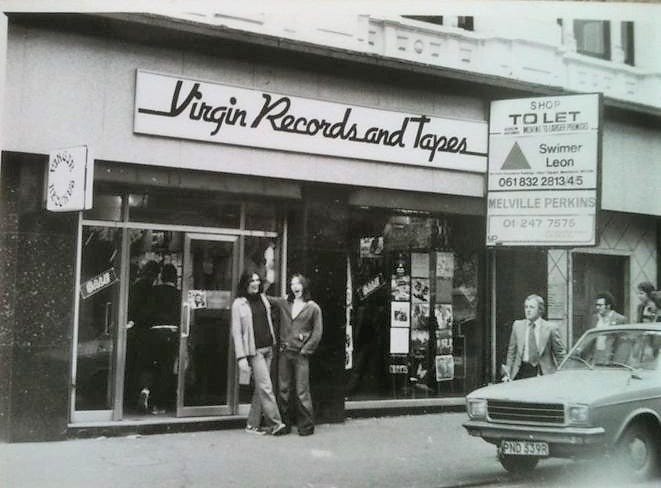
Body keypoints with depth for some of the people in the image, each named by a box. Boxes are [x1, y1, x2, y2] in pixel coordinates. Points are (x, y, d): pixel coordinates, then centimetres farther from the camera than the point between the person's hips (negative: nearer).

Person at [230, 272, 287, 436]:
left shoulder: (263, 298, 13)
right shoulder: (239, 304, -4)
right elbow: (236, 332, -6)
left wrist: (274, 342, 10)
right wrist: (241, 357, -12)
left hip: (268, 348, 6)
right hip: (254, 351, -6)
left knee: (260, 388, 7)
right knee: (266, 387, -10)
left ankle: (252, 424, 14)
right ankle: (276, 423, -7)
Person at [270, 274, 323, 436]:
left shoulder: (313, 308, 1)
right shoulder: (284, 303, 11)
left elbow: (317, 333, 1)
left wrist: (305, 350, -5)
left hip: (301, 354, -4)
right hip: (284, 352, 4)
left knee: (302, 392, -4)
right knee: (283, 390, 6)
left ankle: (306, 426, 3)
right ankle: (284, 424, 15)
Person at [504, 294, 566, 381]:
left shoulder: (550, 328, -3)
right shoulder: (517, 325, 7)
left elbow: (560, 353, 2)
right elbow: (511, 351, 11)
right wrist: (507, 373, 6)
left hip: (544, 373, -2)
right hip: (521, 372, 2)